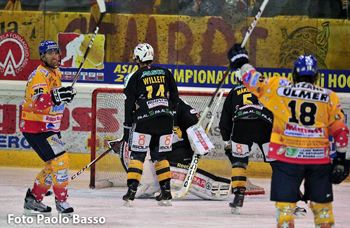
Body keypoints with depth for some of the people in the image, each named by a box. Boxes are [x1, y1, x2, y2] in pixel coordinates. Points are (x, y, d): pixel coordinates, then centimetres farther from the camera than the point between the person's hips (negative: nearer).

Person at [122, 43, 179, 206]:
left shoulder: (134, 77, 1)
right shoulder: (165, 73, 11)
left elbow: (129, 104, 0)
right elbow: (174, 97, 15)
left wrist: (127, 127, 5)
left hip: (144, 120, -4)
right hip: (165, 119, 4)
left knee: (137, 155, 2)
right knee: (160, 155, 14)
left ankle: (131, 191, -7)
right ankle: (166, 193, 10)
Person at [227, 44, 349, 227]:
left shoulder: (279, 88, 0)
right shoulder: (329, 97, 4)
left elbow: (255, 82, 6)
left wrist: (241, 63, 23)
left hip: (287, 155, -1)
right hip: (319, 157, 1)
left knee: (285, 201, 3)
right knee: (321, 204, 12)